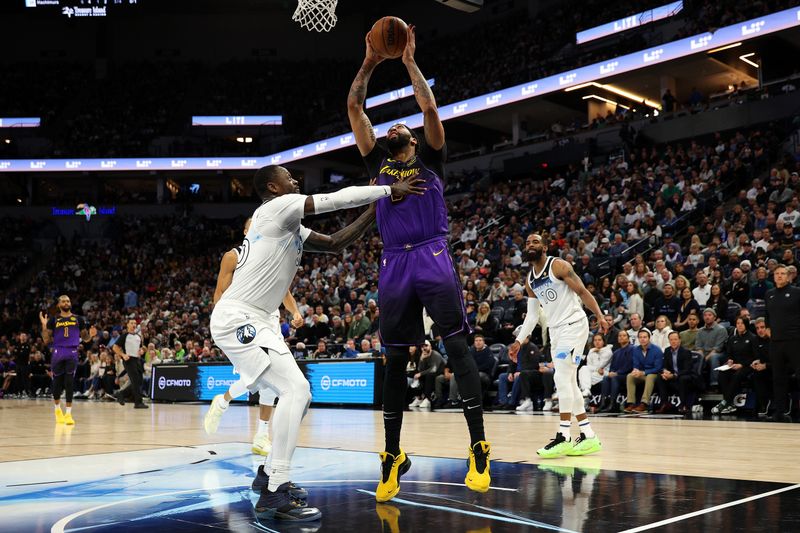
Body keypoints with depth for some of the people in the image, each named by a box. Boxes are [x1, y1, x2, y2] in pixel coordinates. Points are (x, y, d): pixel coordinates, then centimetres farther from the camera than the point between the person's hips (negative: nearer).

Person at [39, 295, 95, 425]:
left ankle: (68, 413, -6)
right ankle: (57, 409, 30)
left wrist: (90, 334, -6)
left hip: (72, 353, 0)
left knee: (69, 384, -8)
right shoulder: (53, 320, 7)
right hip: (58, 353, 0)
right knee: (57, 383, 7)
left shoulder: (78, 319, 10)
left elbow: (85, 338, 16)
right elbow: (46, 340, 5)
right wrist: (44, 325, -8)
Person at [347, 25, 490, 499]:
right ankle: (393, 456, 11)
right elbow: (355, 109, 18)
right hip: (394, 265, 4)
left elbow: (429, 108, 0)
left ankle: (479, 448, -11)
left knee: (457, 346, -11)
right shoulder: (379, 163, 21)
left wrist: (410, 61, 7)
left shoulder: (429, 160, 14)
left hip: (433, 259, -3)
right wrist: (369, 64, 14)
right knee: (395, 360, 4)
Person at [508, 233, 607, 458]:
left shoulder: (558, 266, -9)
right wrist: (519, 341, 10)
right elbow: (532, 314, 17)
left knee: (562, 378, -16)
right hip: (555, 330, 8)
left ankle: (563, 438, -14)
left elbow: (582, 291, -11)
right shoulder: (529, 281, 12)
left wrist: (600, 317, -20)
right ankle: (589, 437, 14)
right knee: (569, 383, 8)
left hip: (574, 325, -8)